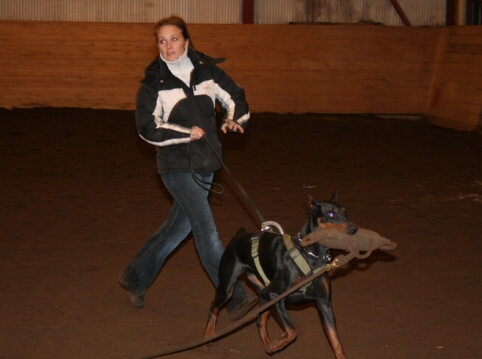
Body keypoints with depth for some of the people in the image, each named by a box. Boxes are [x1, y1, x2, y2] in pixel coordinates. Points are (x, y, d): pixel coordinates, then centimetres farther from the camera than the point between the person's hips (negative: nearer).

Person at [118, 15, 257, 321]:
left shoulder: (207, 71, 2)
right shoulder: (154, 83, -7)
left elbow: (236, 97, 9)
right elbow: (148, 128, -12)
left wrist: (235, 119, -12)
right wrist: (187, 133, -20)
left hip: (206, 165, 5)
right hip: (177, 166, -5)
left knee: (178, 227, 15)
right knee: (207, 229, -12)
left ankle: (135, 278, 34)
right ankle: (236, 299, -10)